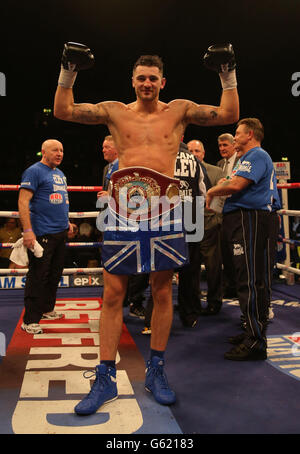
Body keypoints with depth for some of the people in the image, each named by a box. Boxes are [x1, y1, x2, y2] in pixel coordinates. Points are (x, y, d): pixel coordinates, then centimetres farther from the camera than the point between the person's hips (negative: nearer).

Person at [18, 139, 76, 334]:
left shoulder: (60, 174, 19)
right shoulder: (34, 171, -7)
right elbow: (23, 202, -15)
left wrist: (66, 221, 24)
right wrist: (28, 230, -22)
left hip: (60, 232, 9)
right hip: (42, 233, -8)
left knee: (55, 273, 15)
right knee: (38, 276, -7)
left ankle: (47, 309, 31)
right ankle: (30, 320, 0)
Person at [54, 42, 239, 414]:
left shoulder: (180, 110, 11)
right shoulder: (115, 111, 11)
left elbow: (229, 114, 6)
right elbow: (63, 111, 9)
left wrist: (228, 76, 1)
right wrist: (68, 74, 1)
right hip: (123, 210, 0)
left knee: (162, 293, 7)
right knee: (113, 294, 0)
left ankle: (156, 372, 24)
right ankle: (105, 379, 12)